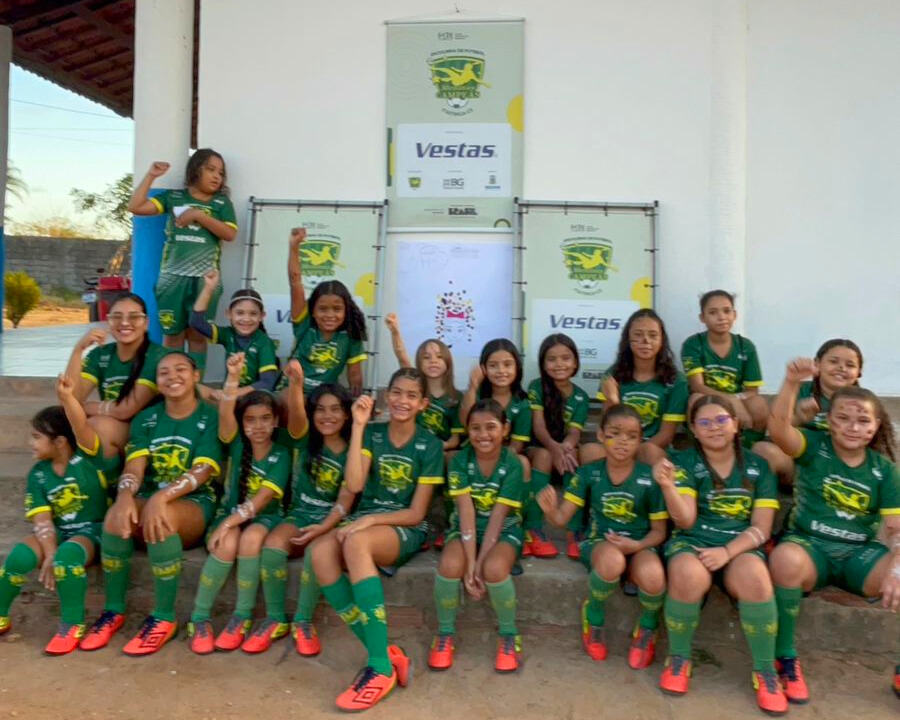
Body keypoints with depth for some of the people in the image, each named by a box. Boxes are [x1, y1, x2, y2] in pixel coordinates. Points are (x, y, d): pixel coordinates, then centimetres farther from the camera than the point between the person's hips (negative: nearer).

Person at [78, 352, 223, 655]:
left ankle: (164, 617, -20)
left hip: (196, 503, -3)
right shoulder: (146, 419, 10)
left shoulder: (210, 418, -3)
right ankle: (113, 610, -9)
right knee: (117, 515, -29)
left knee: (162, 519, -36)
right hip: (150, 498, 4)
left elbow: (203, 471, -16)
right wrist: (125, 497, -27)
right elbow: (134, 465, -4)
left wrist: (161, 498, -32)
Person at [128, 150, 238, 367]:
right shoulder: (173, 197, 9)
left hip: (205, 279, 0)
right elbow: (135, 207, 2)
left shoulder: (222, 202, 9)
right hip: (173, 277, 0)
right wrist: (151, 176, 2)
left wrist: (198, 215, -9)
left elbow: (229, 234, -5)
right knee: (172, 333, 5)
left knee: (198, 334, 4)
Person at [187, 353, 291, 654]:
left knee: (251, 539, -34)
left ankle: (242, 617, -16)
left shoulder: (281, 454, -5)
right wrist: (233, 378, -37)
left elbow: (264, 496, -14)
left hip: (264, 517, -1)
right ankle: (199, 617, -12)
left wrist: (234, 519, -28)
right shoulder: (236, 444, -1)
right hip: (230, 514, 1)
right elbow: (225, 414, -22)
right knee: (227, 544, -31)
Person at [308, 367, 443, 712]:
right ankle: (383, 652, -25)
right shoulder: (372, 434, 6)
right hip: (364, 521, 4)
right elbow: (354, 484, -11)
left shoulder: (430, 446, -2)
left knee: (356, 543, -37)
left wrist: (370, 520, -20)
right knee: (320, 551, -31)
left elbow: (416, 513, -6)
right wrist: (358, 426, -13)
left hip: (405, 529, -3)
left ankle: (381, 666, -30)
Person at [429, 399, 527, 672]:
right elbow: (466, 513, -18)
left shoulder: (513, 465, -14)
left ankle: (509, 634, -3)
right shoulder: (460, 461, -11)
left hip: (504, 529, -1)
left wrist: (479, 564, -23)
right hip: (464, 528, 1)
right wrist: (469, 564, -25)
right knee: (450, 565, -31)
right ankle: (445, 632, -2)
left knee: (494, 569, -33)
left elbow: (497, 518, -17)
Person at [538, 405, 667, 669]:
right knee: (612, 560, -37)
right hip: (599, 541, 0)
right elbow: (561, 518, -5)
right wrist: (550, 509, -29)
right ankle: (593, 616, -2)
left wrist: (636, 545, -19)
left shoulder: (650, 478, -7)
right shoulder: (589, 473, -5)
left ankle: (647, 629, 4)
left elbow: (659, 531, 1)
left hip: (639, 545, 0)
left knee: (652, 576, -35)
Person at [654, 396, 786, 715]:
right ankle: (679, 657, -8)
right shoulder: (684, 461, 2)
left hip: (741, 546, 1)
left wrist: (726, 551, -15)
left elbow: (761, 528, 3)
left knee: (755, 578, -34)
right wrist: (667, 485, -28)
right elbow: (686, 521, -8)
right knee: (688, 575, -35)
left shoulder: (758, 466, 8)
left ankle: (765, 671, -9)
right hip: (691, 542, -1)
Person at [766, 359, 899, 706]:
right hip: (809, 545, -3)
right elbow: (778, 430, -25)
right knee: (786, 557, -38)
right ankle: (785, 658, -17)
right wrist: (792, 382, -41)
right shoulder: (815, 446, -2)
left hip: (860, 553, 3)